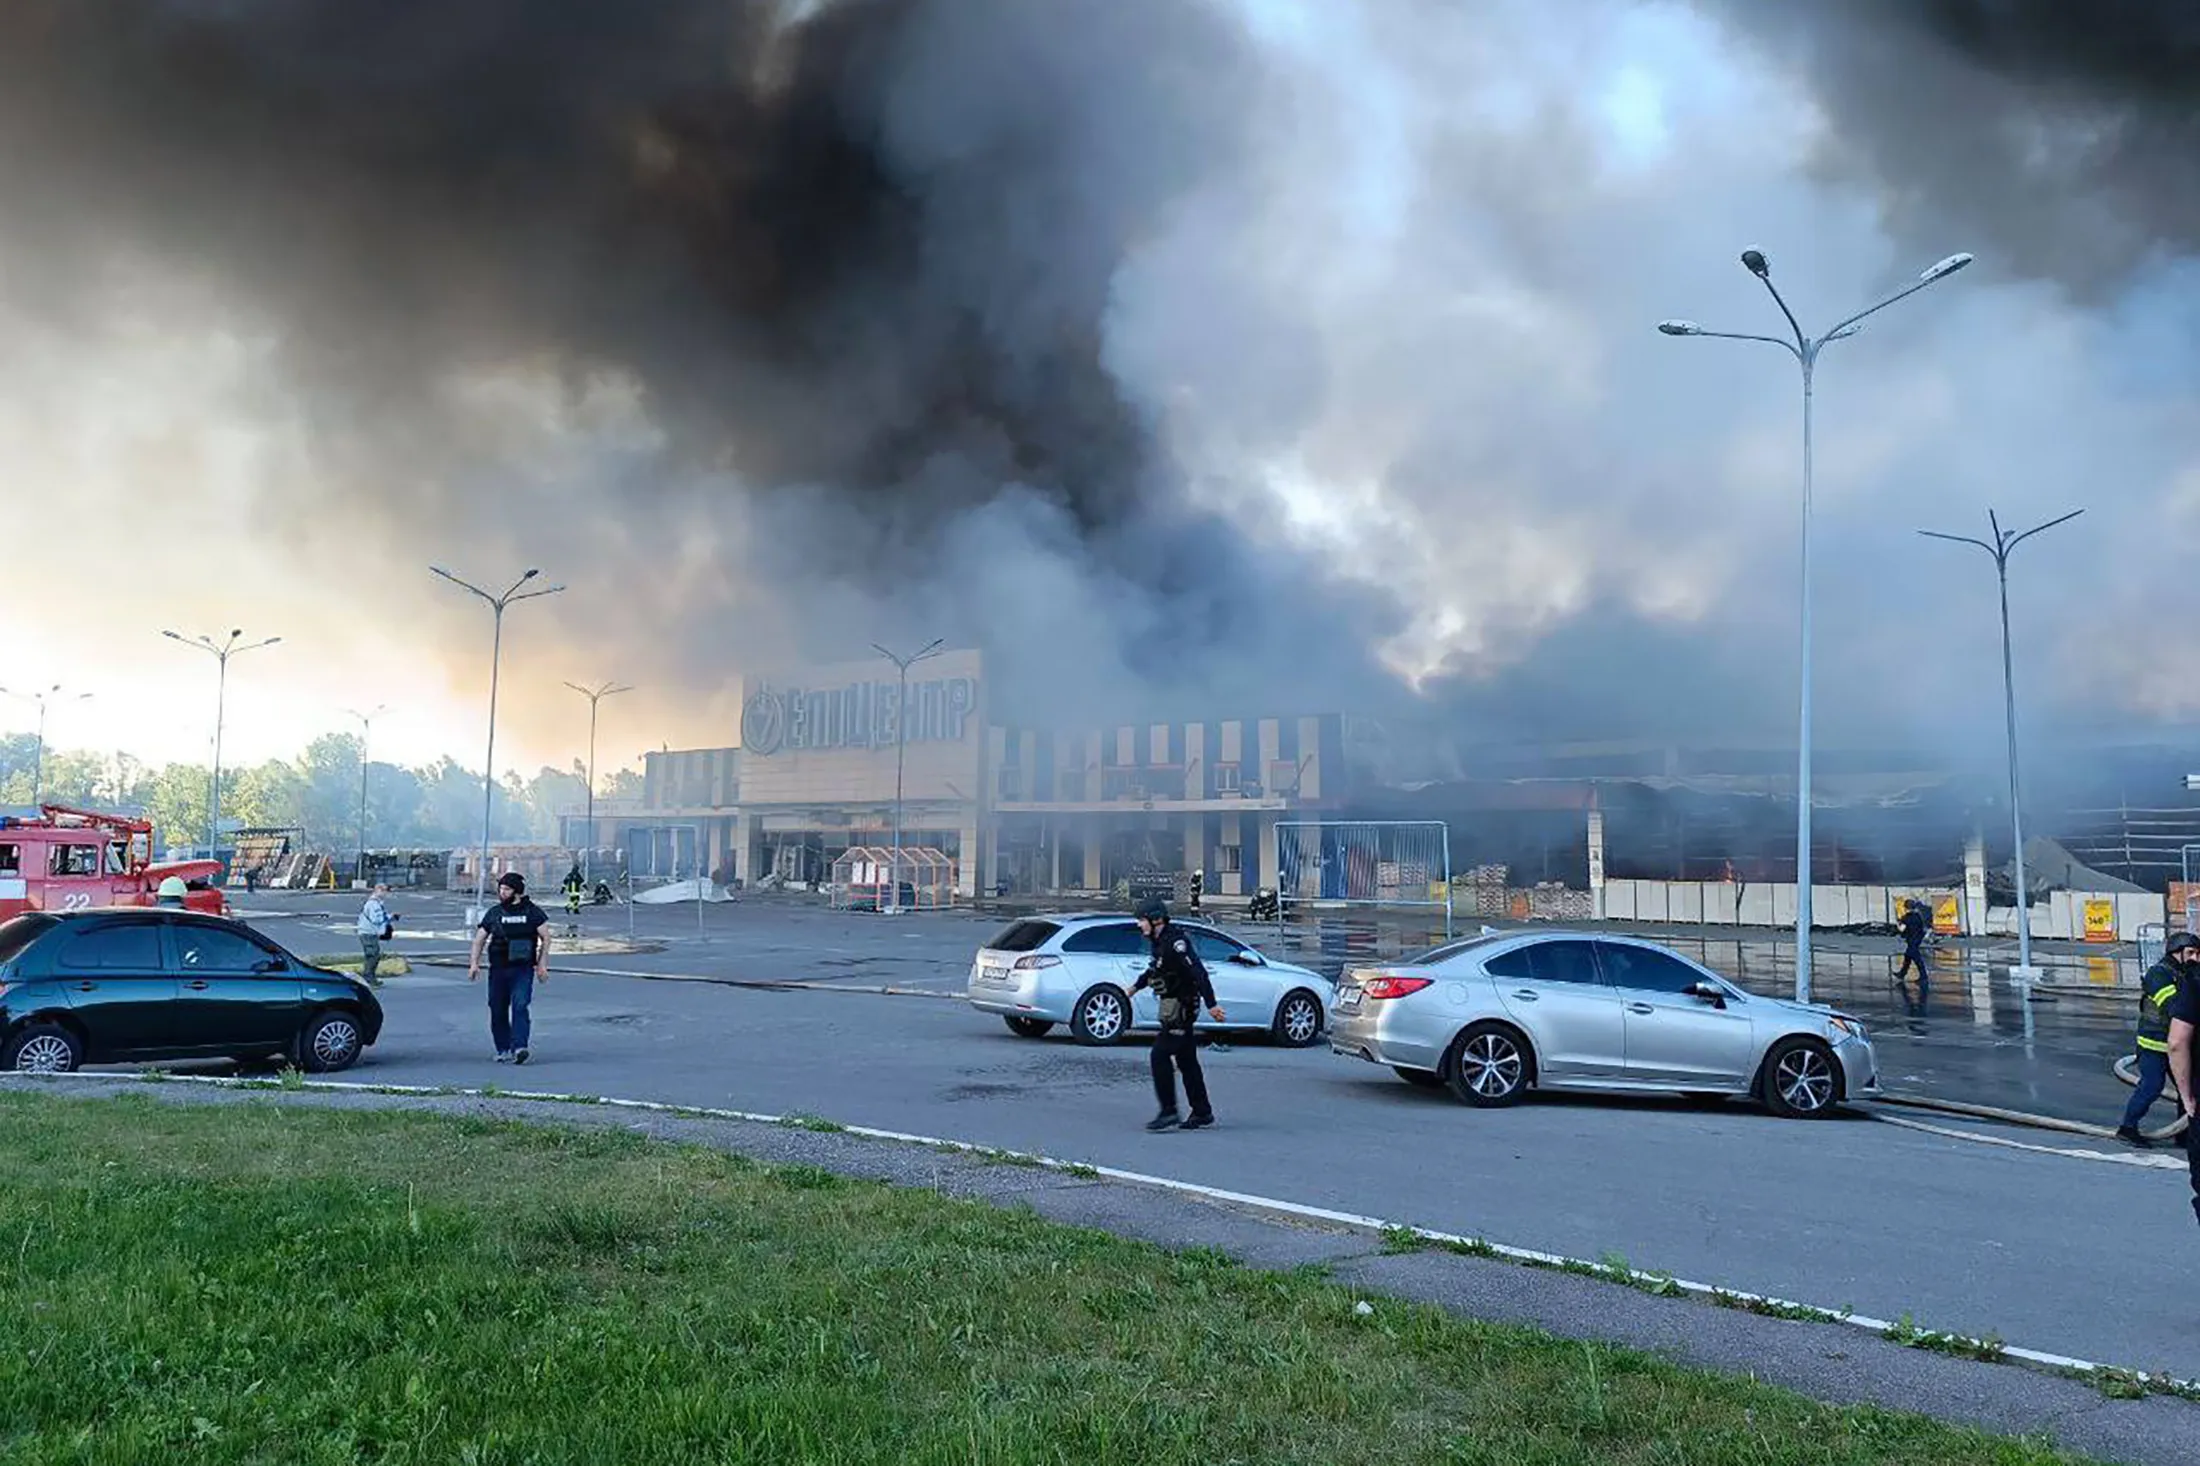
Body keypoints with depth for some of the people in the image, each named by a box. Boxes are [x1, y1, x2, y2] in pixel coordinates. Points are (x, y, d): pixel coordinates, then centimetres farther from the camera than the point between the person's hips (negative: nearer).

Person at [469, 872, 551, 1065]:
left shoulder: (532, 912, 4)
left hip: (523, 969, -3)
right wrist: (474, 963, 3)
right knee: (497, 1011, 5)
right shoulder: (493, 913, 11)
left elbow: (545, 938, 6)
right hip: (498, 969, 3)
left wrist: (542, 965, -2)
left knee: (520, 1006, -18)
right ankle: (503, 1049, 17)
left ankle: (519, 1047, -25)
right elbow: (479, 939, 15)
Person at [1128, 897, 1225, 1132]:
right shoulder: (1160, 943, 11)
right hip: (1173, 1009, 10)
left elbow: (1198, 972, -25)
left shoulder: (1175, 943, -19)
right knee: (1186, 1061, 12)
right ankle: (1202, 1114, 18)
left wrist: (1211, 1004, -28)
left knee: (1160, 1055, -11)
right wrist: (1137, 985, 42)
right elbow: (1155, 969, 32)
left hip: (1181, 1008, -10)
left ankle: (1168, 1112, -8)